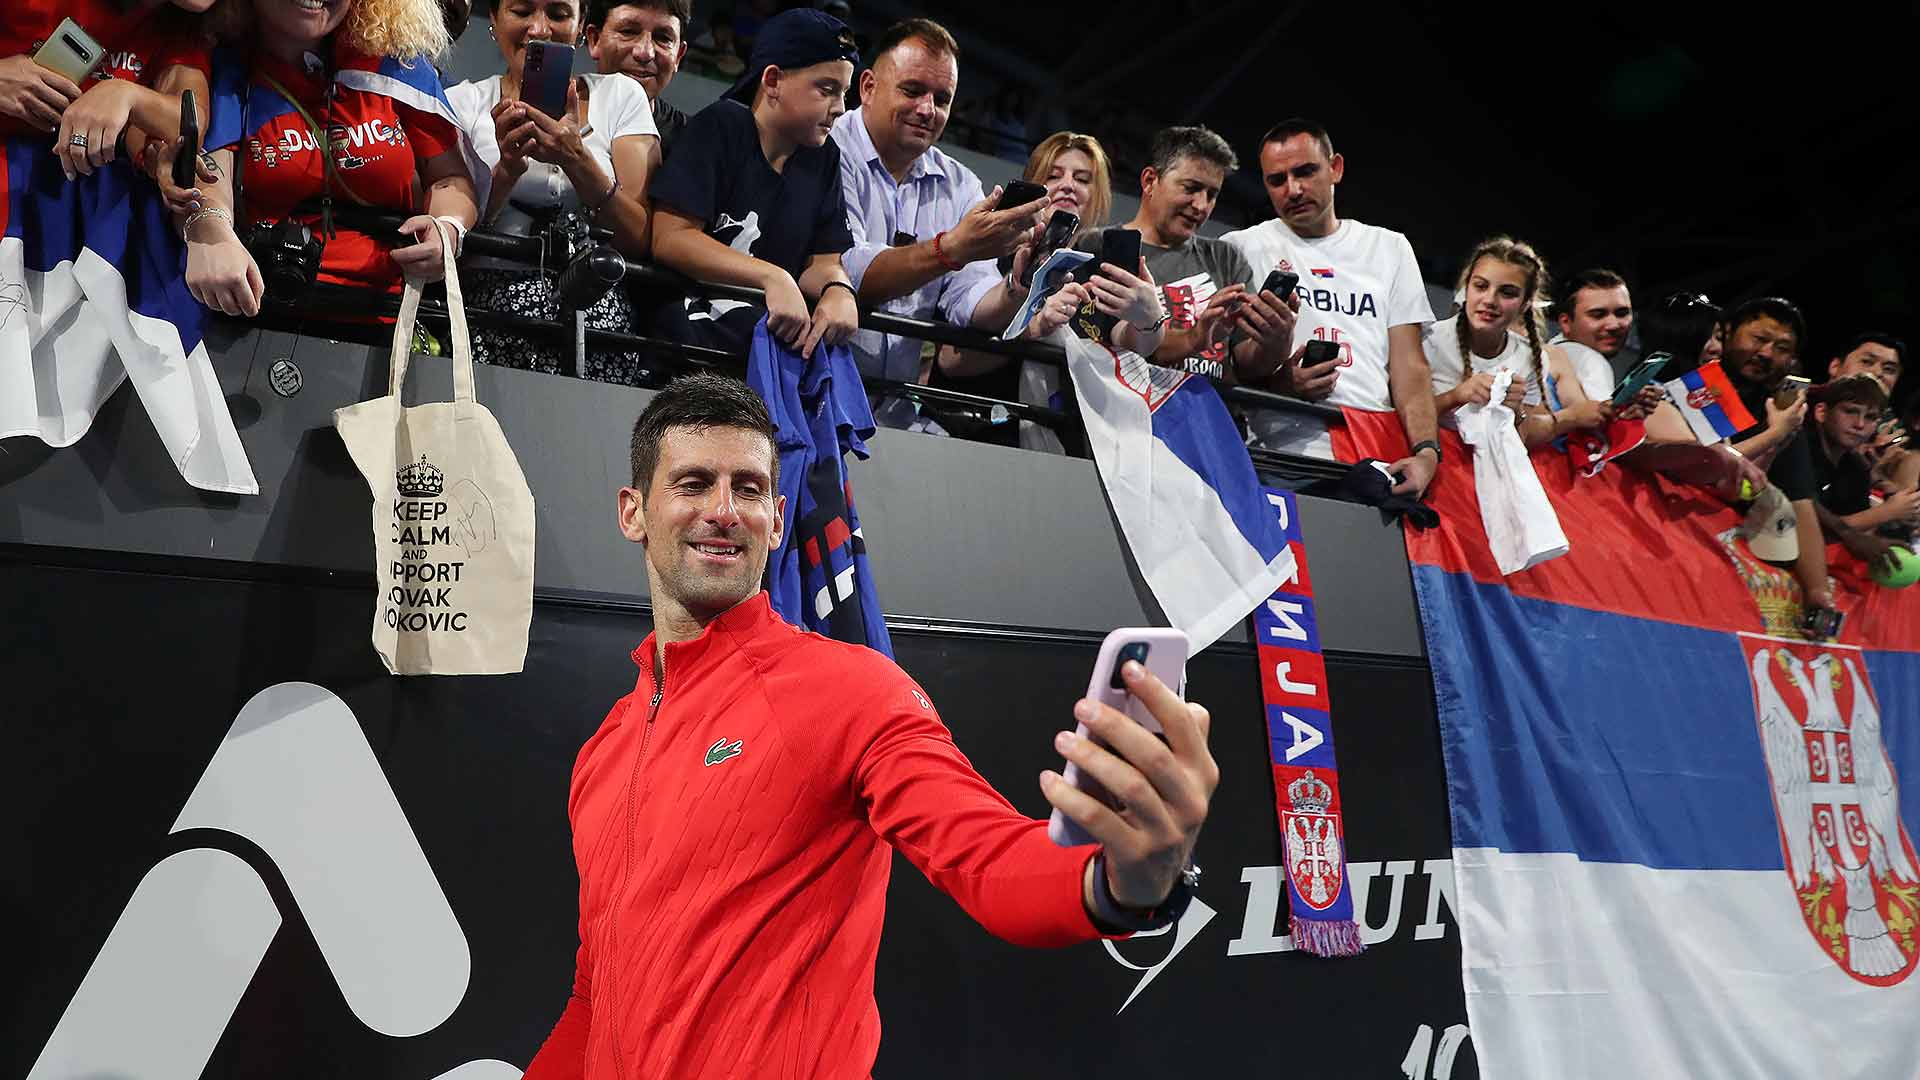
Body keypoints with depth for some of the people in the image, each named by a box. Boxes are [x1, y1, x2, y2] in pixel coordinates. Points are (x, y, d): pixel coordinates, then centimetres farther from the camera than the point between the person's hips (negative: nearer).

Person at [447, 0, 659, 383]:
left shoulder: (620, 95, 12)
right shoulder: (462, 104, 11)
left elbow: (640, 240, 2)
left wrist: (577, 160, -13)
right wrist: (506, 171, -13)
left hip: (597, 305, 0)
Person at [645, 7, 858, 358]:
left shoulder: (823, 157, 12)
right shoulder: (720, 128, -5)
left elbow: (822, 261, 9)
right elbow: (670, 238, -13)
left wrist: (838, 289, -15)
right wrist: (772, 277, -21)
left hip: (774, 334, 5)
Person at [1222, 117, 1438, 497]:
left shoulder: (1390, 248, 18)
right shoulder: (1241, 249, 10)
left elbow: (1409, 365, 10)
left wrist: (1425, 451, -5)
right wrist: (1276, 381, -16)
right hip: (1285, 447, -3)